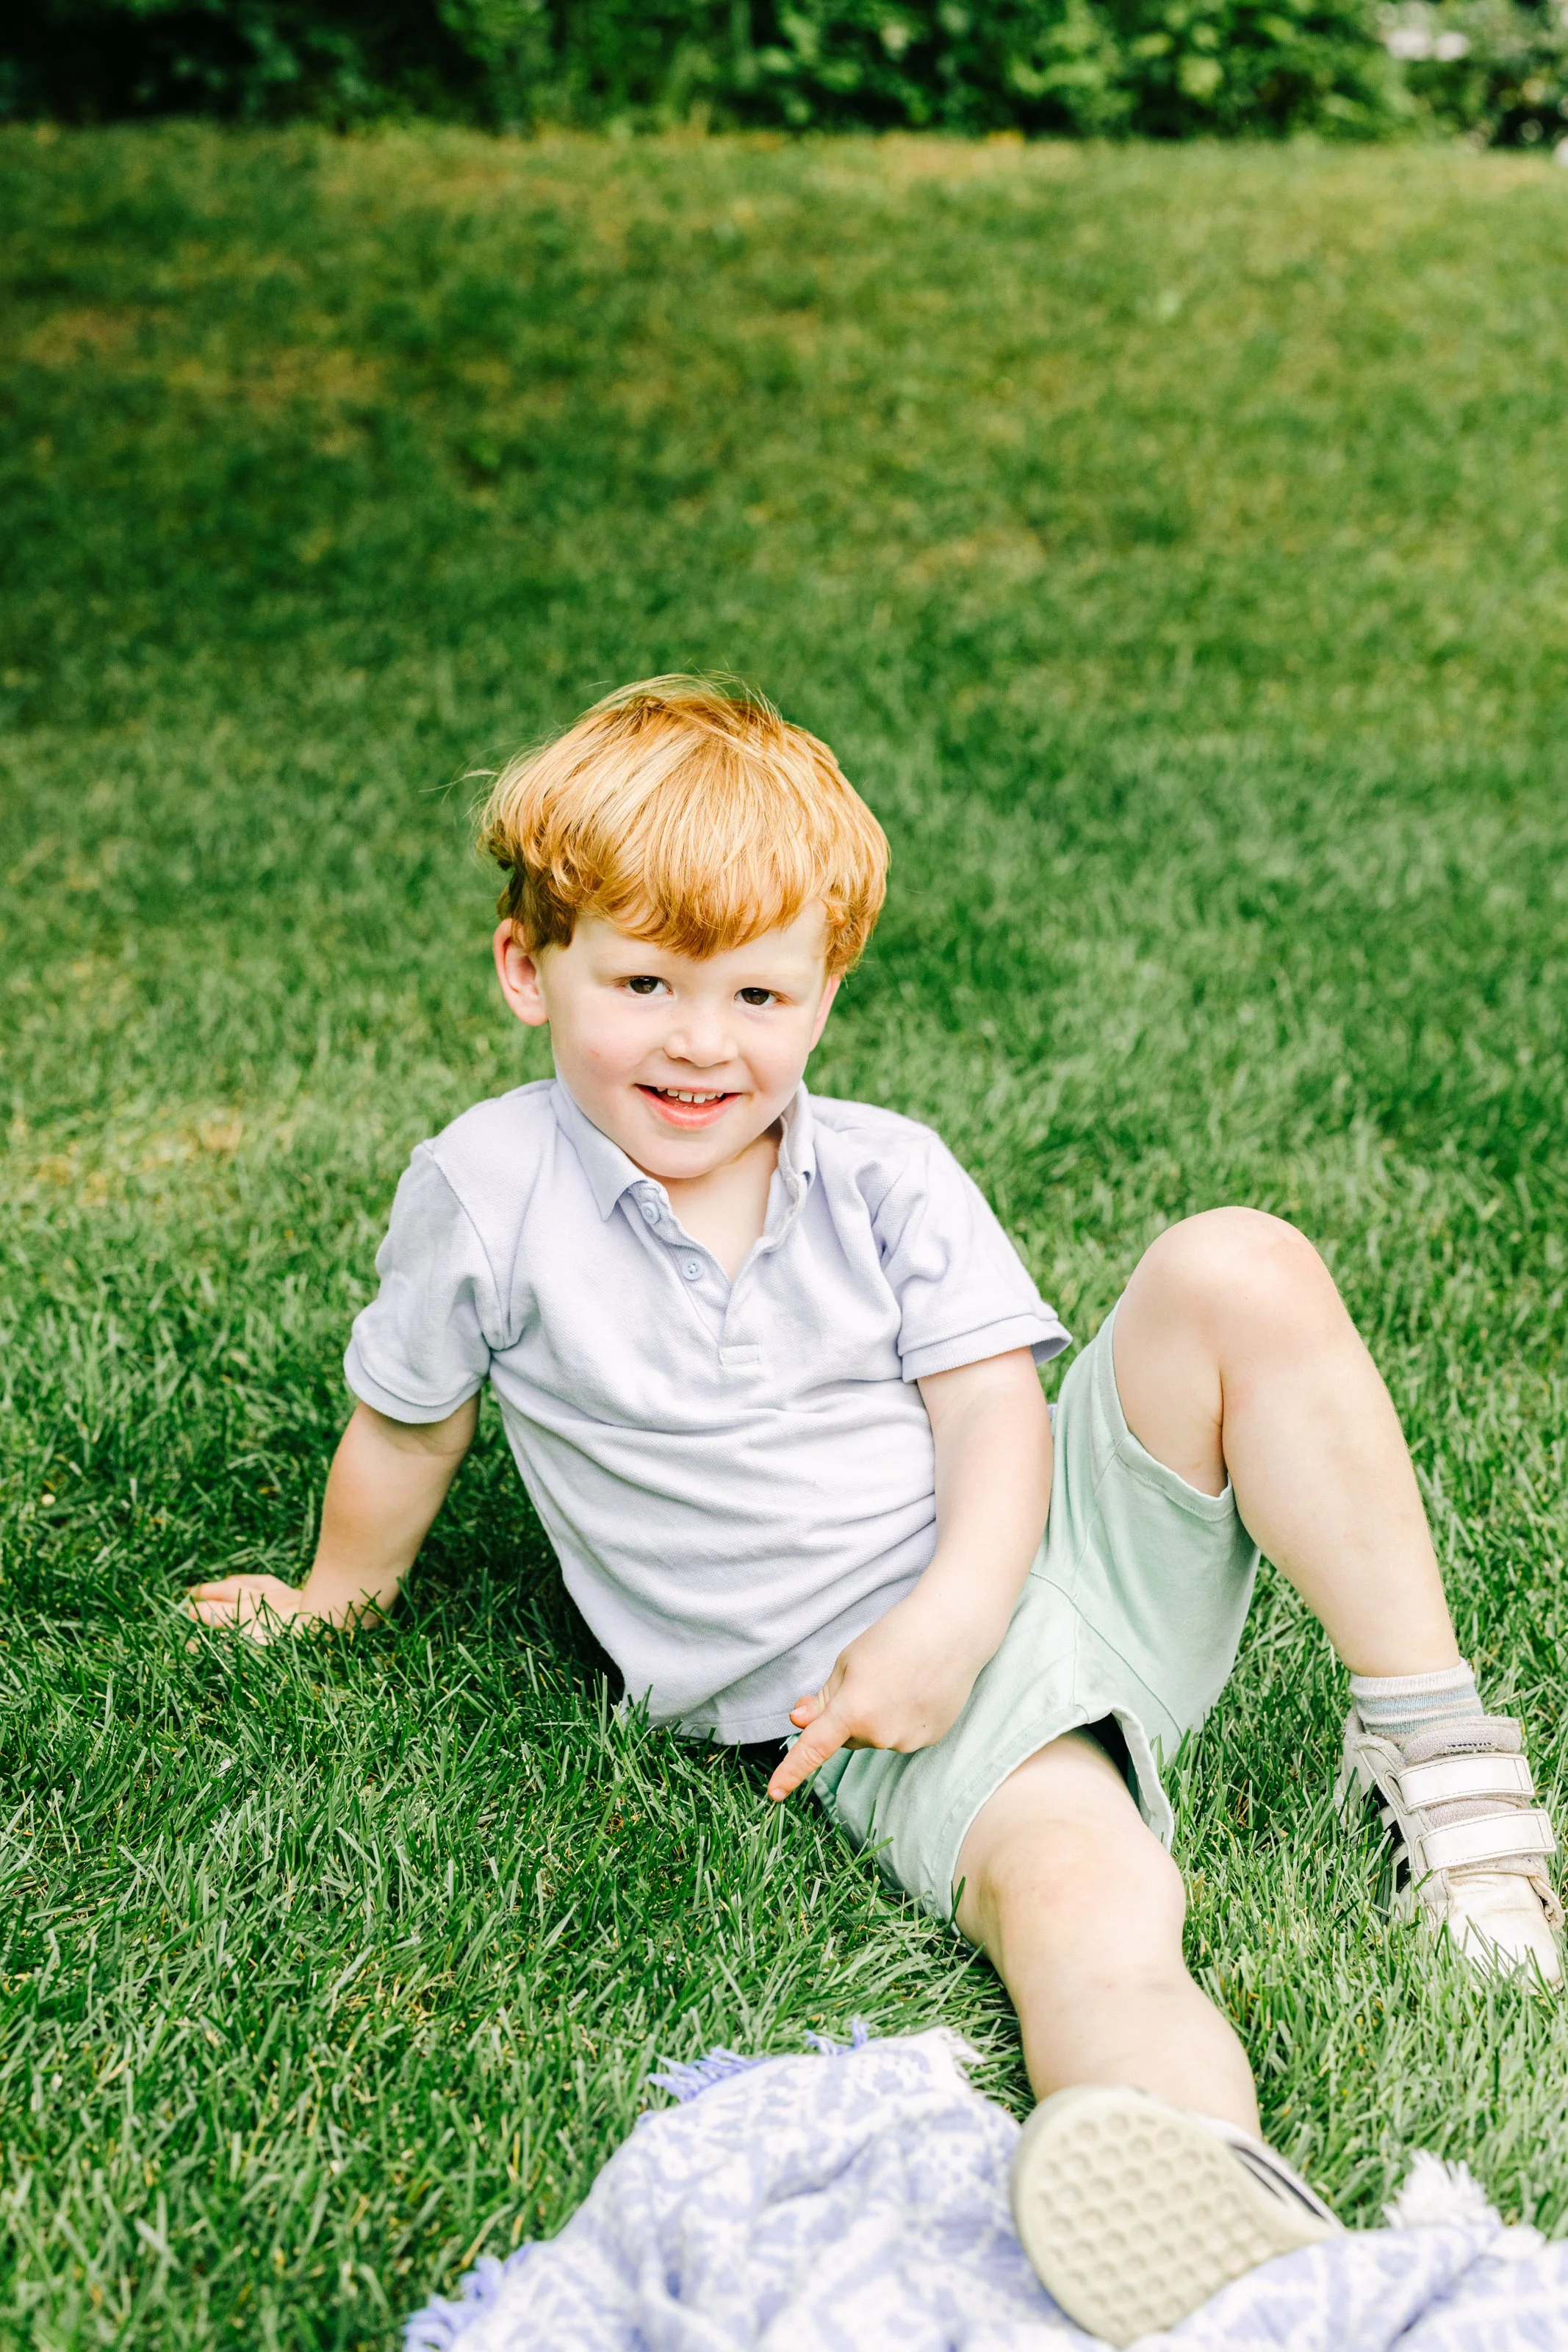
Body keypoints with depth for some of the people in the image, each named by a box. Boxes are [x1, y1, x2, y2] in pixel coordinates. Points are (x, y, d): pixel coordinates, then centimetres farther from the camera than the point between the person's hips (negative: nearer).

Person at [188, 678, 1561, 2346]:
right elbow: (407, 1427, 14)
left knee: (1238, 1270, -21)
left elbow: (991, 1408, -3)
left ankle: (1426, 1741, -15)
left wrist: (954, 1610, -22)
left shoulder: (887, 1176, 4)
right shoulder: (490, 1192, -3)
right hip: (886, 1706, -3)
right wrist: (338, 1595, 30)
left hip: (1053, 1542, 4)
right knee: (1076, 1900, -36)